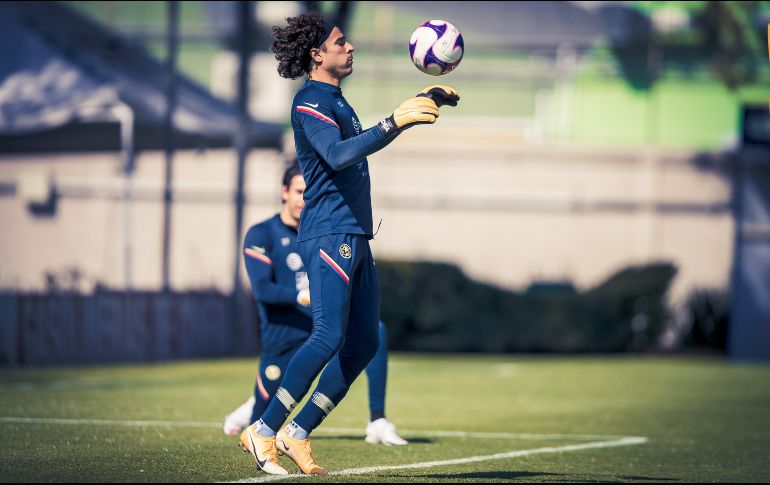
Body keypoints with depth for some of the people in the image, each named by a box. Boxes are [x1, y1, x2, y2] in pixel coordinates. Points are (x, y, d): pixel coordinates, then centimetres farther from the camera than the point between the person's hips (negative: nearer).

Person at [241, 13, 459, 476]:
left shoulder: (337, 101, 20)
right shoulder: (310, 102, -10)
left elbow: (364, 144, 39)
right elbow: (337, 155, -26)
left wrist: (421, 104, 41)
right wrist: (393, 122, -33)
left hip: (355, 238, 10)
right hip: (330, 235, -10)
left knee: (364, 344, 4)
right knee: (329, 337, -18)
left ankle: (298, 433, 6)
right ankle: (264, 431, -14)